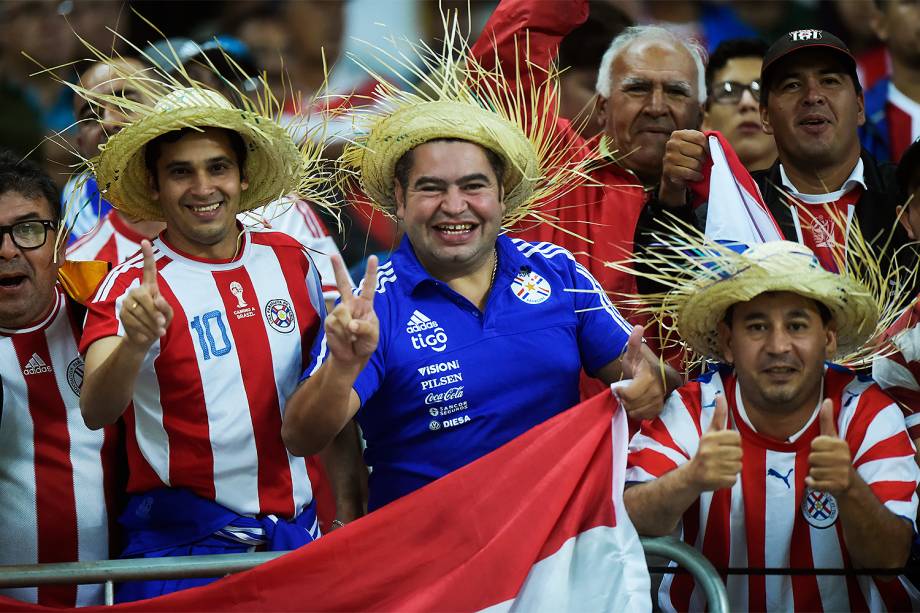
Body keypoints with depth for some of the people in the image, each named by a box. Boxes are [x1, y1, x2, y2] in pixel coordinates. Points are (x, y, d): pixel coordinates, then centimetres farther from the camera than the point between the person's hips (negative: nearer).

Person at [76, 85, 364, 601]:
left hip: (296, 535, 4)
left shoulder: (291, 261, 4)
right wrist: (135, 342, -44)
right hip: (182, 544, -4)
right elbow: (96, 412, -26)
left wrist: (352, 517, 9)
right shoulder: (134, 286, -9)